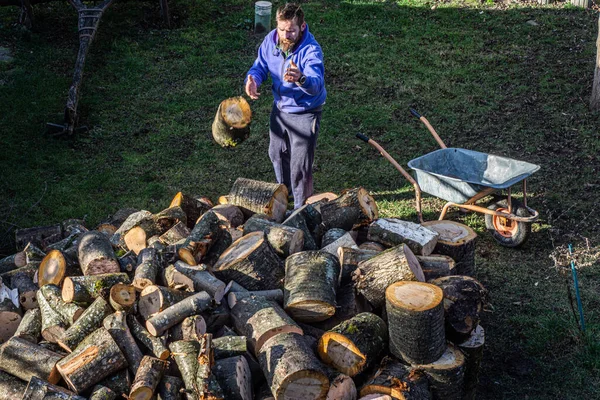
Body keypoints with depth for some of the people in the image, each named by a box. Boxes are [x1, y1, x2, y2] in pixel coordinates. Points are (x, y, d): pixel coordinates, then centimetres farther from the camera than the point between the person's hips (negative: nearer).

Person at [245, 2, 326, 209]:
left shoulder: (311, 50, -30)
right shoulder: (271, 39, -12)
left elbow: (316, 85, -44)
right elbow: (260, 66, -1)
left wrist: (301, 79, -67)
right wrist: (253, 79, -25)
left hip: (304, 113, -7)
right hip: (279, 108, 7)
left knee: (300, 165, 1)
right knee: (277, 154, 25)